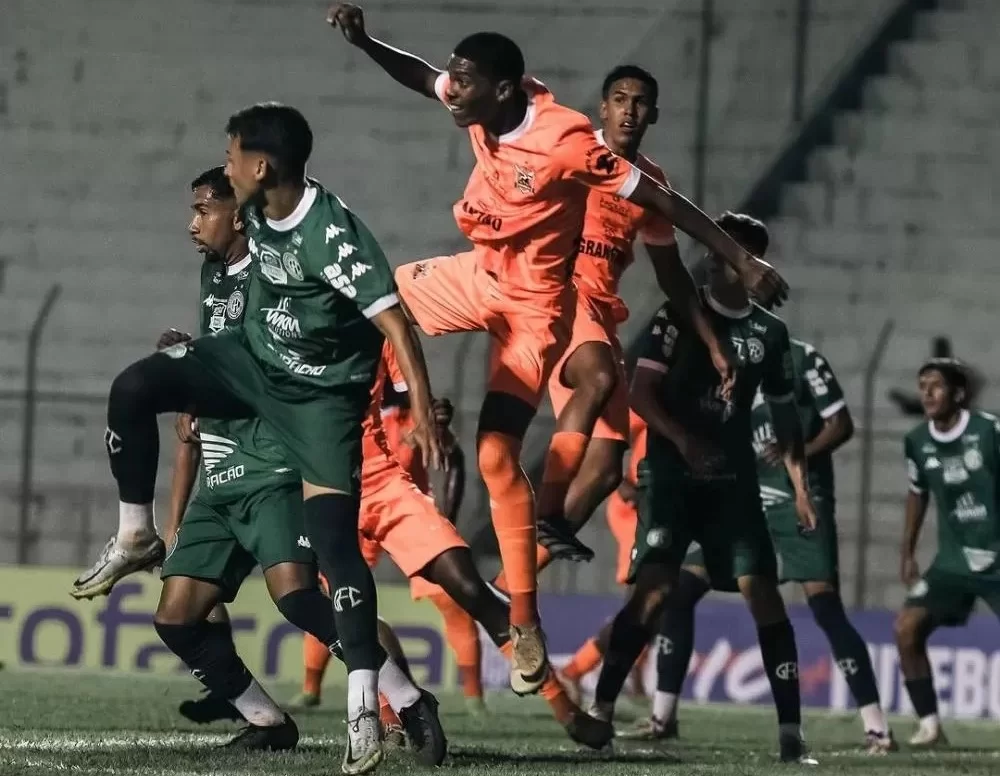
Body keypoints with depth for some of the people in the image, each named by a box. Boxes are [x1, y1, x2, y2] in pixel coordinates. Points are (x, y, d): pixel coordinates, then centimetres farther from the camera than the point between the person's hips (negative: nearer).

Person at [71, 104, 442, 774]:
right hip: (254, 356, 7)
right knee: (134, 389, -7)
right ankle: (136, 538, 11)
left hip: (322, 390, -7)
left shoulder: (332, 233, -29)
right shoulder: (258, 213, -4)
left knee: (334, 535, -15)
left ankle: (364, 703, -17)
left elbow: (393, 321, -30)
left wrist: (422, 410, -36)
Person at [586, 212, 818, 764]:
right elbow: (641, 393, -6)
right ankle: (600, 709, -11)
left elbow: (783, 415, 19)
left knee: (762, 590, -7)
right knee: (655, 589, -17)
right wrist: (683, 439, -21)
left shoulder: (769, 333, 11)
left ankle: (790, 733, -6)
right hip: (671, 474, -4)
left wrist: (799, 485, 10)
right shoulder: (682, 314, -2)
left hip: (733, 480, 4)